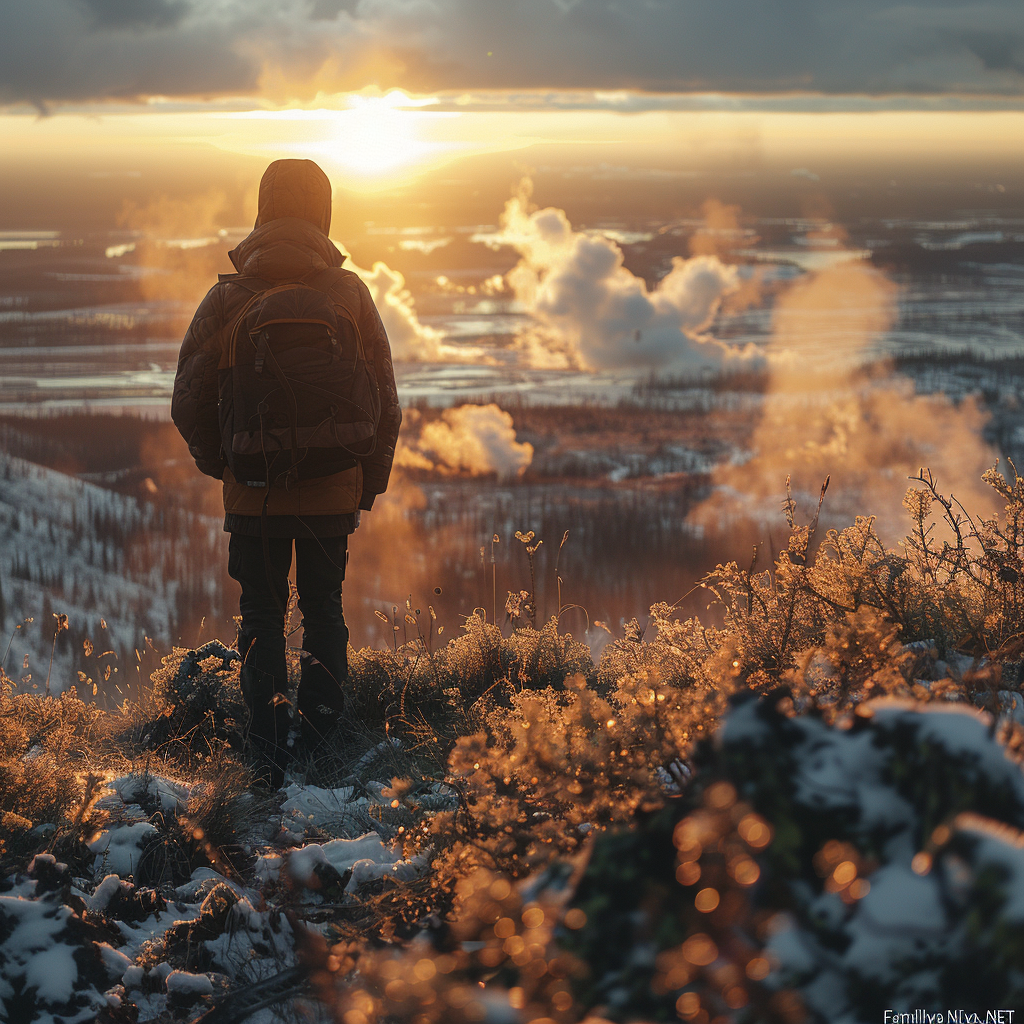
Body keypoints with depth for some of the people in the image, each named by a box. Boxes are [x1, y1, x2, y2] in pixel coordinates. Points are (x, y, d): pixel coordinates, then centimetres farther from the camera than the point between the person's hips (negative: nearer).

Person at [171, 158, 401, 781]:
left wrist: (220, 463, 13)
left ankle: (270, 756, 3)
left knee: (262, 616, 9)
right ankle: (325, 731, 21)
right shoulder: (350, 294, -4)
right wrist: (370, 484, 11)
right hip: (335, 491, 1)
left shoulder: (229, 297, -8)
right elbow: (386, 404, 0)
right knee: (324, 608, 19)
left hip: (255, 493, -1)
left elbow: (189, 402, -4)